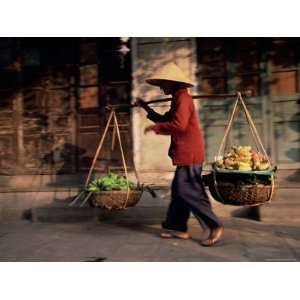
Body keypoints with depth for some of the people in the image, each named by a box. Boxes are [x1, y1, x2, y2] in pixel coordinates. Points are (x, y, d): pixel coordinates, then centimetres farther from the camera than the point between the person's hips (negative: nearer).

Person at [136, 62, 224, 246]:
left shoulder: (182, 98, -13)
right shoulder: (178, 99, 19)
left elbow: (178, 125, -25)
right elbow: (166, 120, 26)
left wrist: (155, 127, -15)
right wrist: (147, 109, 22)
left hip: (189, 154, -11)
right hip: (185, 154, 11)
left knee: (188, 192, -9)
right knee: (179, 190, 13)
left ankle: (215, 226, -3)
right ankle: (177, 227, 22)